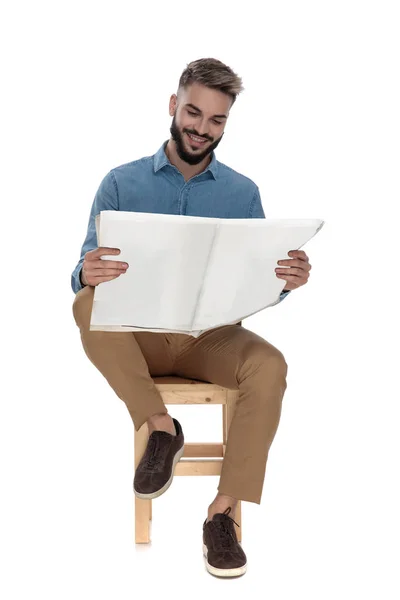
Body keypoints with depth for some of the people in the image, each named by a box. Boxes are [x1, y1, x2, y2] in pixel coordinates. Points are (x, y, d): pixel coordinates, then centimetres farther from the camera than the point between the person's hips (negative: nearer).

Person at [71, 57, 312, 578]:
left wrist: (287, 280, -21)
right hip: (139, 334, 0)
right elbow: (85, 271, -4)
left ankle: (223, 511, -20)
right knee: (88, 303, -32)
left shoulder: (243, 192, 7)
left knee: (269, 366, -31)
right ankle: (160, 427, -18)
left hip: (213, 337, 1)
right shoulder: (121, 183, 3)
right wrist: (89, 273, -30)